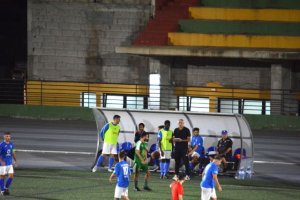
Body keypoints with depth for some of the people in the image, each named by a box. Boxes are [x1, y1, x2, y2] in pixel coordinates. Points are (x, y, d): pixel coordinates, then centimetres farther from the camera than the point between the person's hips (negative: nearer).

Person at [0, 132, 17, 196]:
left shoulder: (11, 144, 7)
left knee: (11, 176, -1)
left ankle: (6, 188, 19)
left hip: (10, 163, 5)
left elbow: (13, 153, 18)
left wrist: (15, 160, 8)